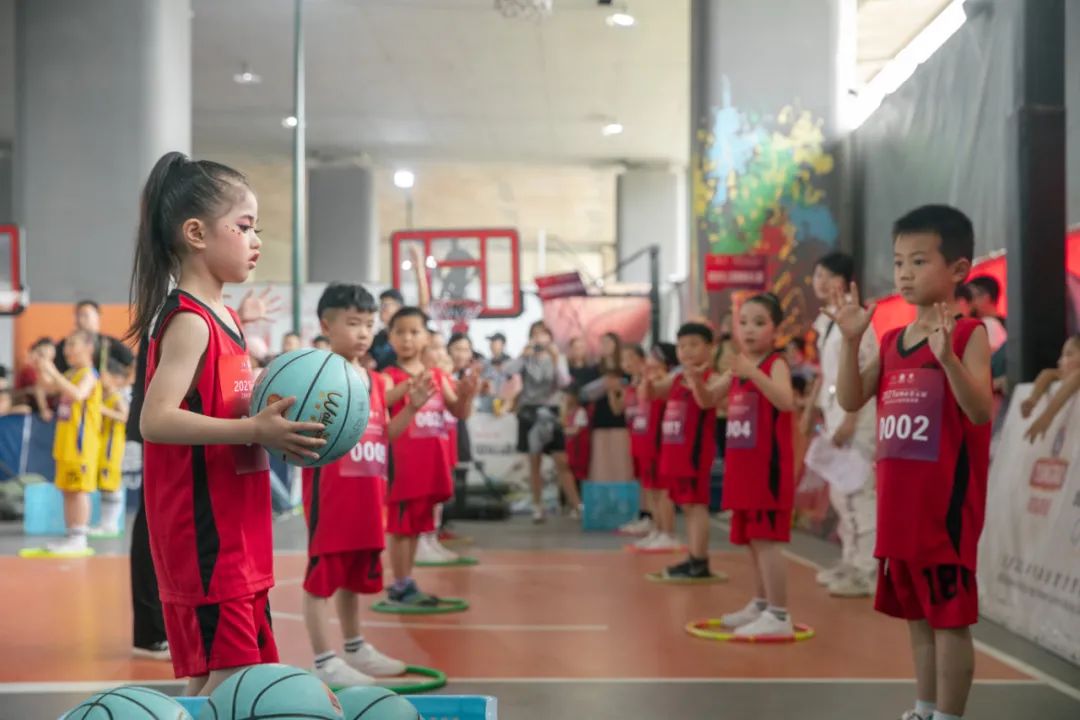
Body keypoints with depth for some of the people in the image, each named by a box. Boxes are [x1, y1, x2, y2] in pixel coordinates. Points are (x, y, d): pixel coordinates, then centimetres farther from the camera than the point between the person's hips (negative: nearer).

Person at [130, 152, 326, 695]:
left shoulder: (225, 318, 14)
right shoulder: (188, 322, -15)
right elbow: (155, 420, -26)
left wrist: (276, 424, 6)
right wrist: (255, 430, -29)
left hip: (237, 541, 10)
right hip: (205, 540, -10)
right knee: (224, 679, -8)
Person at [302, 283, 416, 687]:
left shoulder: (377, 381, 13)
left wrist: (411, 408, 4)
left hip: (366, 495, 8)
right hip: (330, 491, -8)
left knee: (355, 575, 19)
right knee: (322, 575, -3)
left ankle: (355, 648, 31)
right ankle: (324, 661, 2)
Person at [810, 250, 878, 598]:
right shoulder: (824, 322, 14)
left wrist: (849, 420, -19)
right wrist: (819, 411, 15)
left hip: (855, 413, -9)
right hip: (833, 411, 9)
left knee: (858, 489, -8)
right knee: (839, 490, 12)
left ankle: (866, 570, -4)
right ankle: (851, 562, 22)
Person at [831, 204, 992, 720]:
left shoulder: (968, 335, -9)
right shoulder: (891, 341, 11)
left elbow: (980, 413, -19)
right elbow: (850, 401, 6)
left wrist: (948, 358, -34)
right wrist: (851, 340, -7)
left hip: (946, 499, -7)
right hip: (899, 500, 8)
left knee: (950, 614, -1)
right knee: (916, 612, 17)